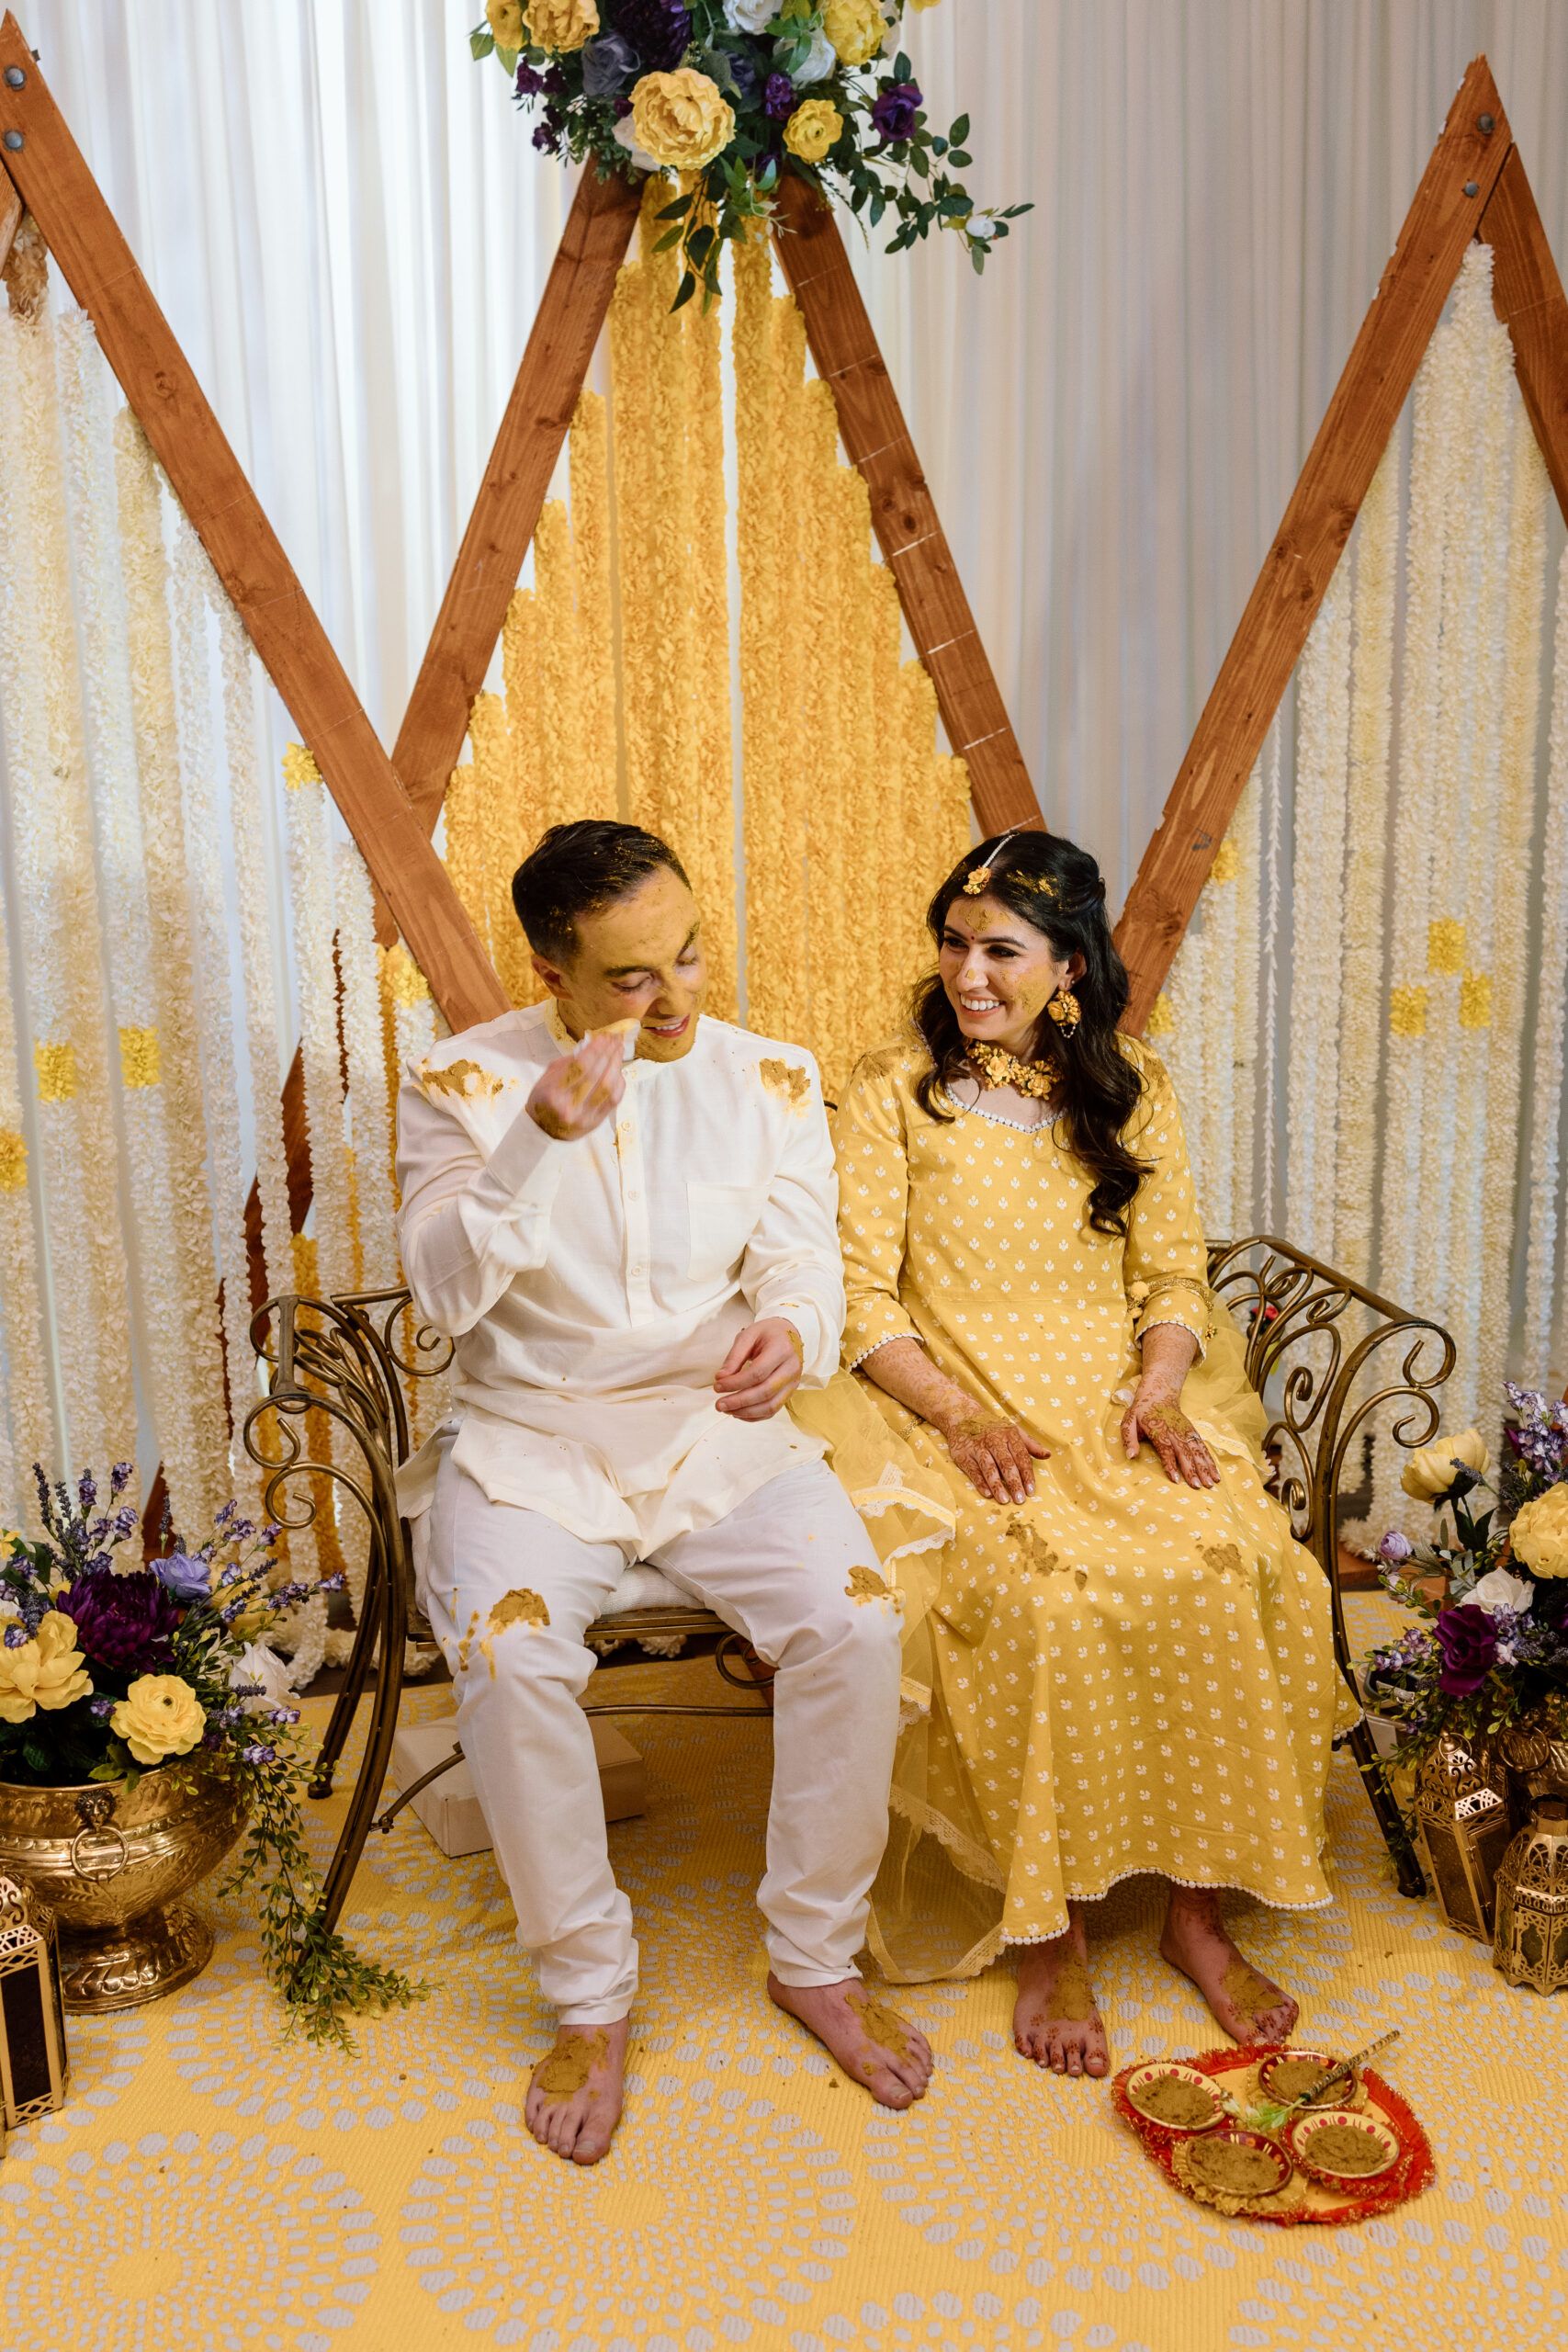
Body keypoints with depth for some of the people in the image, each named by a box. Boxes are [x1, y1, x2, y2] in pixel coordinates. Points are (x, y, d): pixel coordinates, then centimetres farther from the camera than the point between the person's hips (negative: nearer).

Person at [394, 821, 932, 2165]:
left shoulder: (768, 1080, 3)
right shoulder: (466, 1082, -4)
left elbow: (801, 1260, -3)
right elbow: (443, 1292, -14)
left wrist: (791, 1332, -28)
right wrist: (537, 1139, -29)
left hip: (721, 1431, 2)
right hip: (531, 1443, -1)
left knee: (857, 1619, -22)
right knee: (508, 1653, -29)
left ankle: (818, 1958, 2)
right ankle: (590, 1999, -4)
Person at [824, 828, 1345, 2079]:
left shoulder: (1131, 1088, 12)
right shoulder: (892, 1090, 3)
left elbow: (1175, 1275, 9)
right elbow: (863, 1297, -3)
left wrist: (1158, 1391, -11)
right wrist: (961, 1416, -17)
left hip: (1122, 1399, 3)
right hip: (958, 1406, -2)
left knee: (1242, 1562, -25)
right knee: (1032, 1594, -31)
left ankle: (1200, 1907, -8)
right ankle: (1047, 1933, -13)